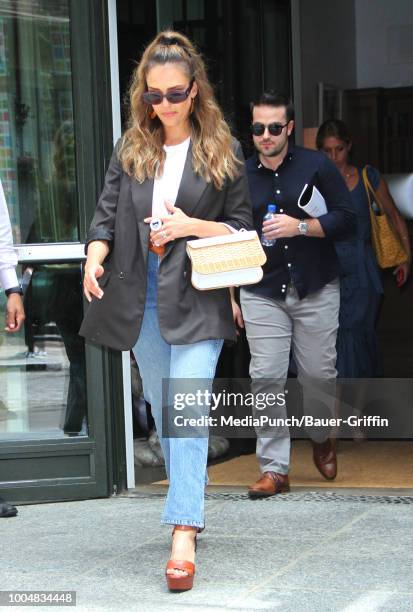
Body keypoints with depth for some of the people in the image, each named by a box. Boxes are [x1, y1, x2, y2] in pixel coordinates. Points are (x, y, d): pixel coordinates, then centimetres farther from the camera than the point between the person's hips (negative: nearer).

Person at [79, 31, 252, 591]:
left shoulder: (222, 151, 2)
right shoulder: (130, 149, 9)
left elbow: (242, 227, 5)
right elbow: (107, 214, 3)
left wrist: (192, 226, -12)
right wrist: (95, 259, -17)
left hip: (197, 298, -4)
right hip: (142, 297, 4)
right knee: (163, 411, 13)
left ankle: (184, 535, -20)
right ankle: (188, 499, 29)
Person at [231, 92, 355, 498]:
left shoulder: (317, 167, 0)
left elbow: (346, 219, -3)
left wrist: (300, 226, -18)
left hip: (316, 290, -1)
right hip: (262, 295, 1)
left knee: (318, 374, 4)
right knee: (266, 378, -7)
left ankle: (321, 439, 34)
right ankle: (273, 468, -2)